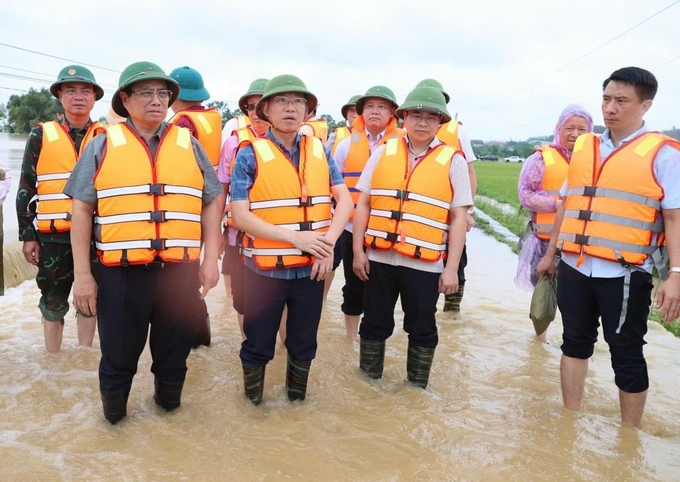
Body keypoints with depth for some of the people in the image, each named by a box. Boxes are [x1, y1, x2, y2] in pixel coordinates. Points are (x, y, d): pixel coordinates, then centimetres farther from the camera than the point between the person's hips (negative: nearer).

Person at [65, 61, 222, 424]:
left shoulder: (189, 145, 9)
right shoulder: (103, 145, 4)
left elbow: (210, 203, 10)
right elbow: (82, 209, 3)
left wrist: (210, 259, 3)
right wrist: (82, 273, -2)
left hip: (180, 271, 2)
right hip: (122, 272, -1)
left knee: (173, 352, 15)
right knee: (118, 353, 11)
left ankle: (168, 403, 37)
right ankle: (112, 415, 34)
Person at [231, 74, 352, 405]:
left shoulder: (320, 151, 5)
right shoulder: (250, 155, -6)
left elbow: (345, 200, 1)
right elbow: (241, 216, -13)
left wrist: (328, 242, -16)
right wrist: (294, 237, -22)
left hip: (311, 267, 3)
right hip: (264, 268, -3)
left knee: (304, 343, 17)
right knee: (258, 345, 12)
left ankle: (297, 399, 39)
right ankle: (253, 403, 35)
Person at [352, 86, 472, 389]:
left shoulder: (453, 161, -1)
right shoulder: (383, 152, 4)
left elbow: (458, 219, -3)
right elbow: (363, 204, 5)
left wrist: (451, 268, -6)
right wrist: (358, 251, 1)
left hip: (425, 263, -1)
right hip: (379, 257, 2)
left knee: (421, 329, 13)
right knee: (374, 324, 14)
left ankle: (417, 389, 32)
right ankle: (368, 383, 34)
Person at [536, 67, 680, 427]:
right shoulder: (583, 147, 11)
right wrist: (550, 253, 18)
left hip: (624, 273, -5)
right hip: (574, 267, 5)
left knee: (626, 354, 6)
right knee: (575, 342, 14)